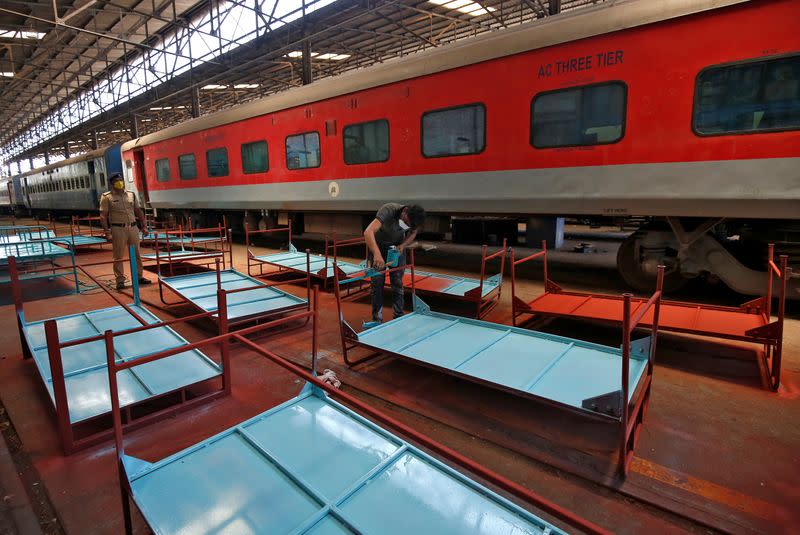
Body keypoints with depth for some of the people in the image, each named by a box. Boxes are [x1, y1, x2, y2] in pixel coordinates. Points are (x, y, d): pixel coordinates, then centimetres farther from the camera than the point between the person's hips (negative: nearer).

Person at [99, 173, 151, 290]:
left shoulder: (131, 194, 13)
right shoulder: (107, 197, -1)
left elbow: (138, 211, 17)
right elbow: (103, 216, -5)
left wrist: (144, 226, 10)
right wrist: (107, 232, -13)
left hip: (133, 227, 4)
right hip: (118, 229, -4)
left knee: (136, 254, 9)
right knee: (118, 256, 0)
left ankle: (138, 277, 19)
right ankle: (120, 280, 7)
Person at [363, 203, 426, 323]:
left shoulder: (414, 219, -23)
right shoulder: (388, 210, -38)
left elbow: (413, 233, 1)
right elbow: (368, 232, -52)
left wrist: (403, 245, -19)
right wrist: (377, 254, -66)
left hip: (398, 246, 3)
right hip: (378, 245, -3)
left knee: (397, 282, 1)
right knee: (378, 282, -3)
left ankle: (399, 317, 14)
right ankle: (377, 319, 10)